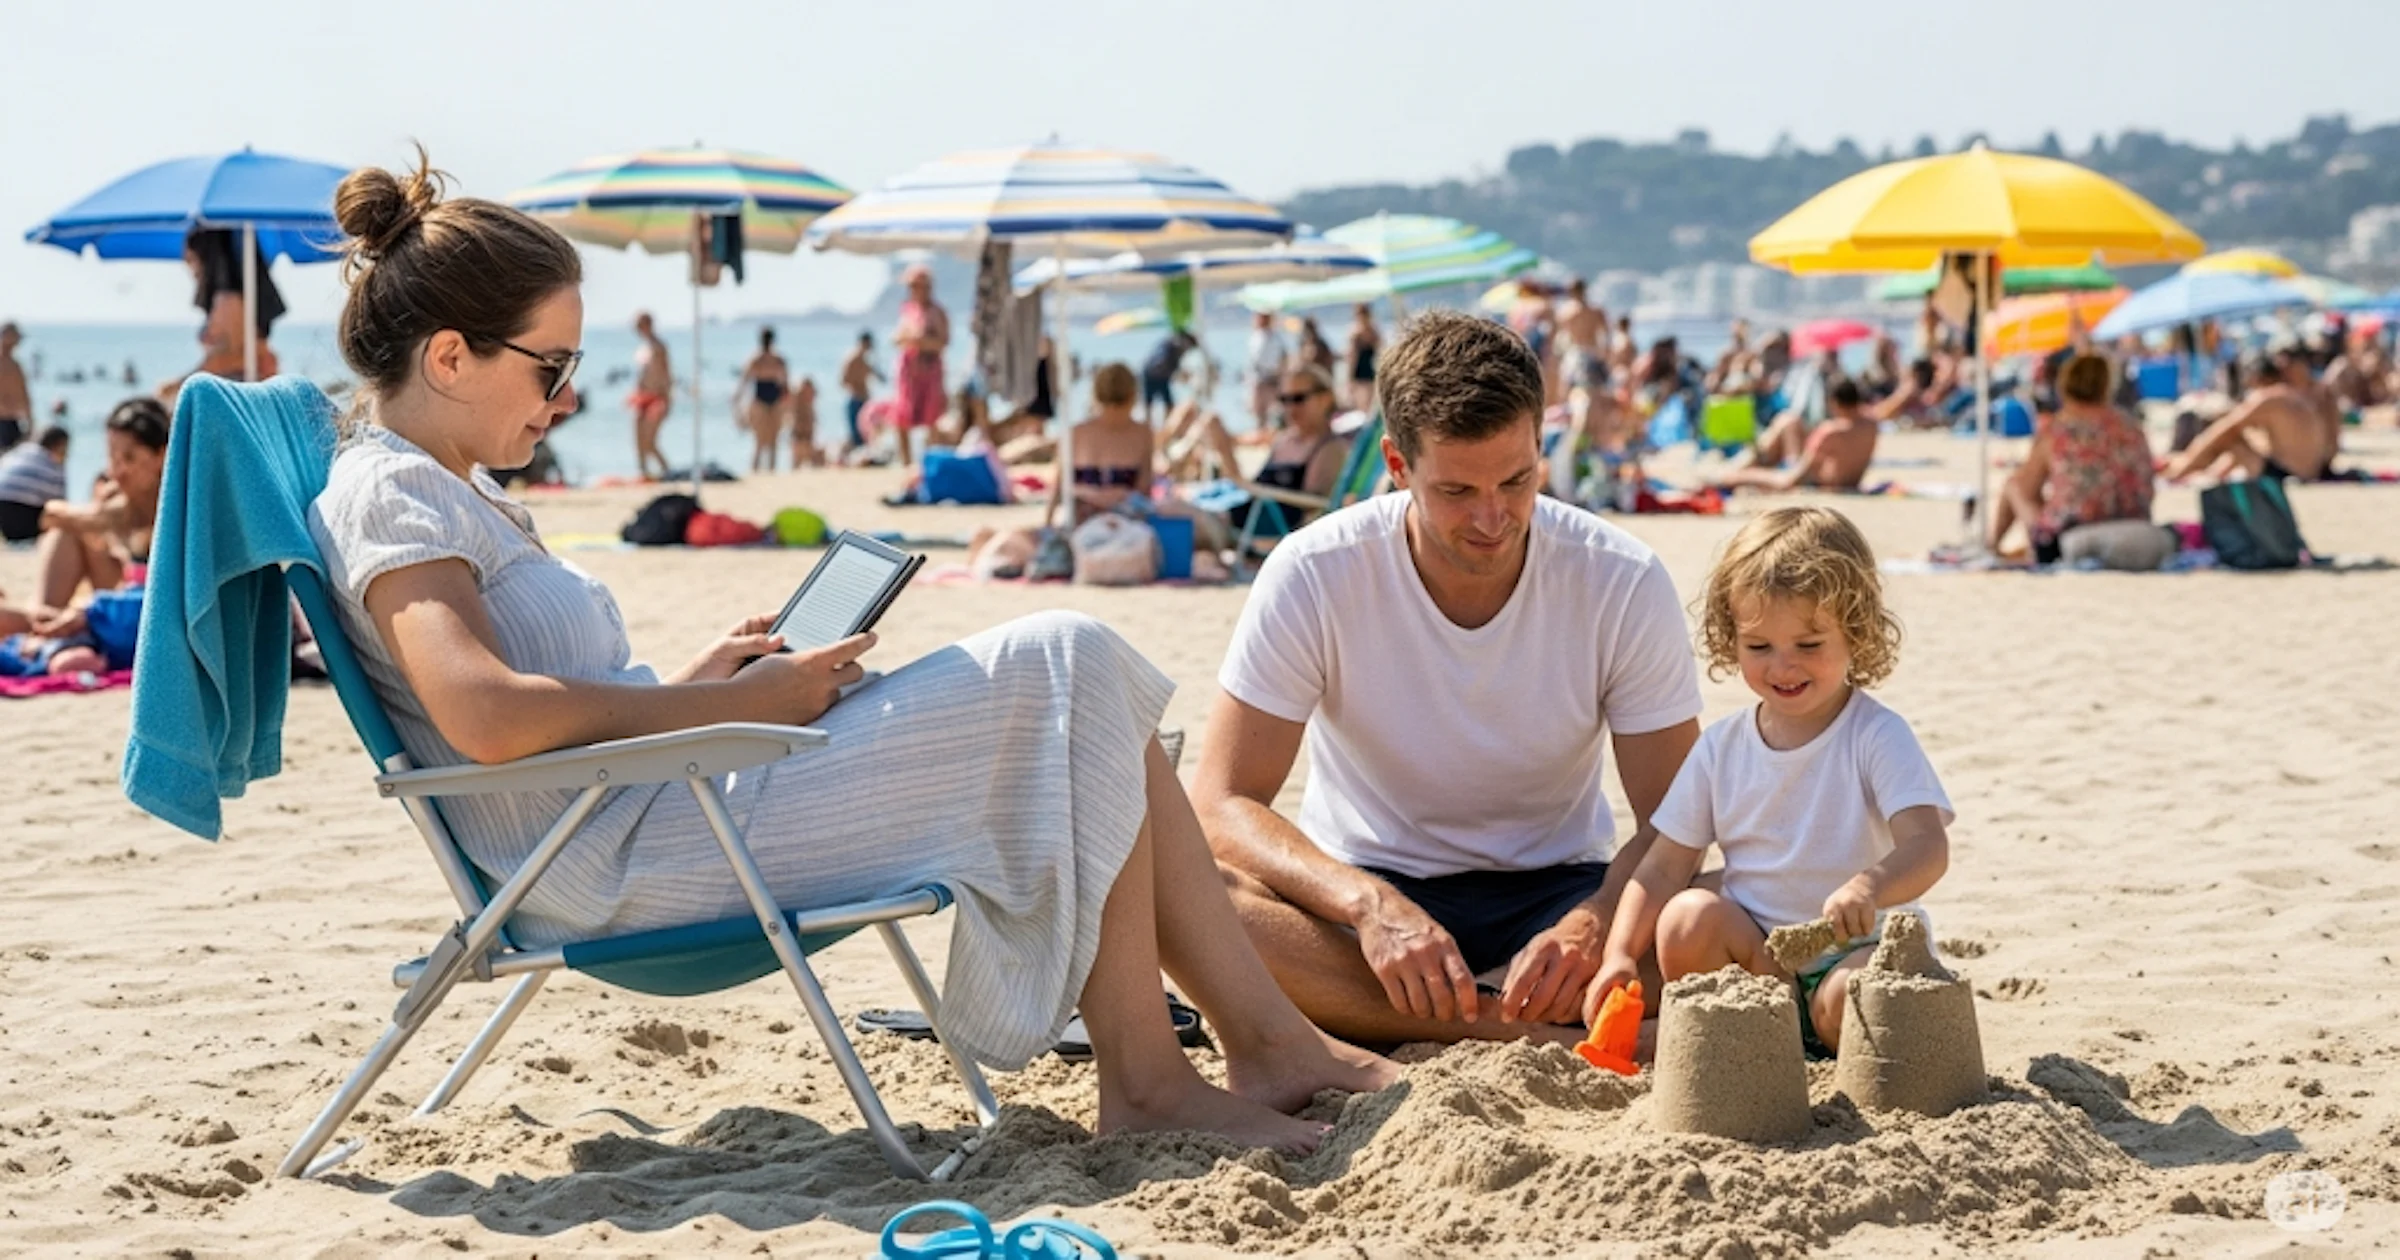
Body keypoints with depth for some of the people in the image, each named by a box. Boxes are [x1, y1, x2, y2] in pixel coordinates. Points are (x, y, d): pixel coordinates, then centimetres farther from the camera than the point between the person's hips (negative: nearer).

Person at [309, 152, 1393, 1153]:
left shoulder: (448, 493, 22)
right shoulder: (388, 494, -10)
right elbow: (482, 715, -26)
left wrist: (697, 681, 5)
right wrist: (727, 703, -18)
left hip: (656, 806, 10)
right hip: (629, 866, -10)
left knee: (1081, 693, 6)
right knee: (1063, 671, -12)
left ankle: (1267, 1038, 3)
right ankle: (1143, 1077, -8)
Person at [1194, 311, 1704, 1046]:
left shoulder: (1624, 584, -12)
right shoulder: (1314, 577, -15)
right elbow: (1221, 806, -17)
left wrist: (1592, 924, -32)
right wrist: (1369, 905, -35)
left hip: (1555, 891, 1)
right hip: (1368, 888, 0)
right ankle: (1541, 1040, -31)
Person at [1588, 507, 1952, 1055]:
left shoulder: (1876, 737, -8)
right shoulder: (1722, 748, 6)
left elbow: (1927, 845, -22)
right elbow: (1664, 867, 6)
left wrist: (1869, 887, -46)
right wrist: (1620, 955, -12)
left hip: (1862, 948, -4)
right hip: (1754, 952, 5)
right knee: (1685, 920, -25)